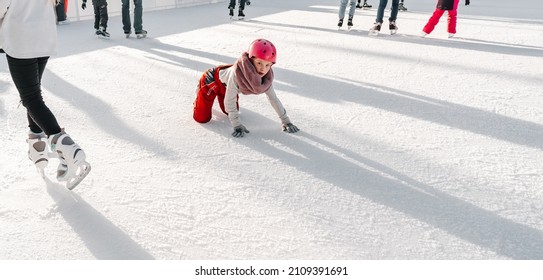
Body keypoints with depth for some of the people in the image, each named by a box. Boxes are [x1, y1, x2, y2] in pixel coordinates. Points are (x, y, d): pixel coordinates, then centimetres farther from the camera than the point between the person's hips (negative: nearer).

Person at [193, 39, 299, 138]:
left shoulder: (267, 77, -26)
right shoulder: (237, 72, -44)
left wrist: (286, 121, -15)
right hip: (212, 80, -5)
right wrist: (237, 126, -35)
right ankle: (199, 90, 25)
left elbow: (273, 98, -15)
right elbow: (229, 101, -36)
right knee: (202, 118, -3)